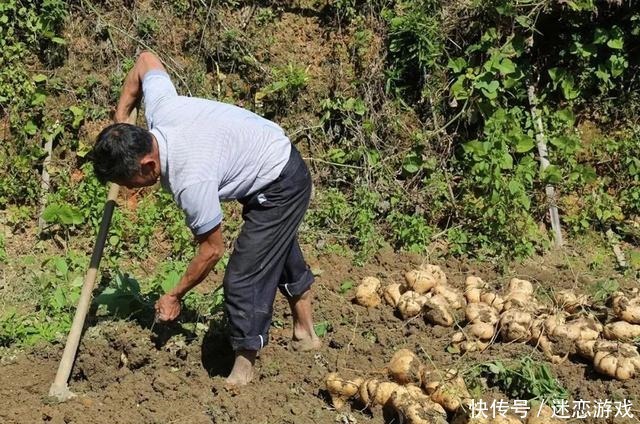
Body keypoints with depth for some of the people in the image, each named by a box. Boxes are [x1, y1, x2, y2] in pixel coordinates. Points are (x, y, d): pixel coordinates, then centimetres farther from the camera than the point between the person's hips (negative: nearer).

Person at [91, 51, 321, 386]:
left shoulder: (190, 180, -37)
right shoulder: (158, 107, -19)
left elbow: (212, 250, -23)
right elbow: (146, 60, 3)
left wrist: (174, 296, -9)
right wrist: (119, 118, 2)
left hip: (280, 188, -10)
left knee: (243, 279, -12)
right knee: (281, 252, 27)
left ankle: (243, 370, 2)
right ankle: (305, 334, 46)